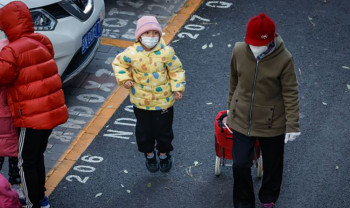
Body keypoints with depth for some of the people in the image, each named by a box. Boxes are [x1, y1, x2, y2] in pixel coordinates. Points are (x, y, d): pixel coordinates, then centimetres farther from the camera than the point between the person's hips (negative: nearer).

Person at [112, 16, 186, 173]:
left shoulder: (166, 52, -17)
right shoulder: (132, 53, -16)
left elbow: (176, 70, -4)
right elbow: (118, 63, 3)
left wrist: (177, 88, -13)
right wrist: (124, 78, -10)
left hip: (163, 100, 0)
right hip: (141, 101, 1)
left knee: (164, 130, 15)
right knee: (144, 130, 17)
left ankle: (164, 154, 42)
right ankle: (149, 154, 43)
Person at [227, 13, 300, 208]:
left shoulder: (284, 59, -21)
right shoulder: (239, 51, -12)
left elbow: (291, 94, -13)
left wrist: (292, 125, -13)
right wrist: (232, 106, 17)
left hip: (272, 124, -2)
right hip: (242, 120, 2)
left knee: (272, 166, 19)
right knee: (240, 165, 6)